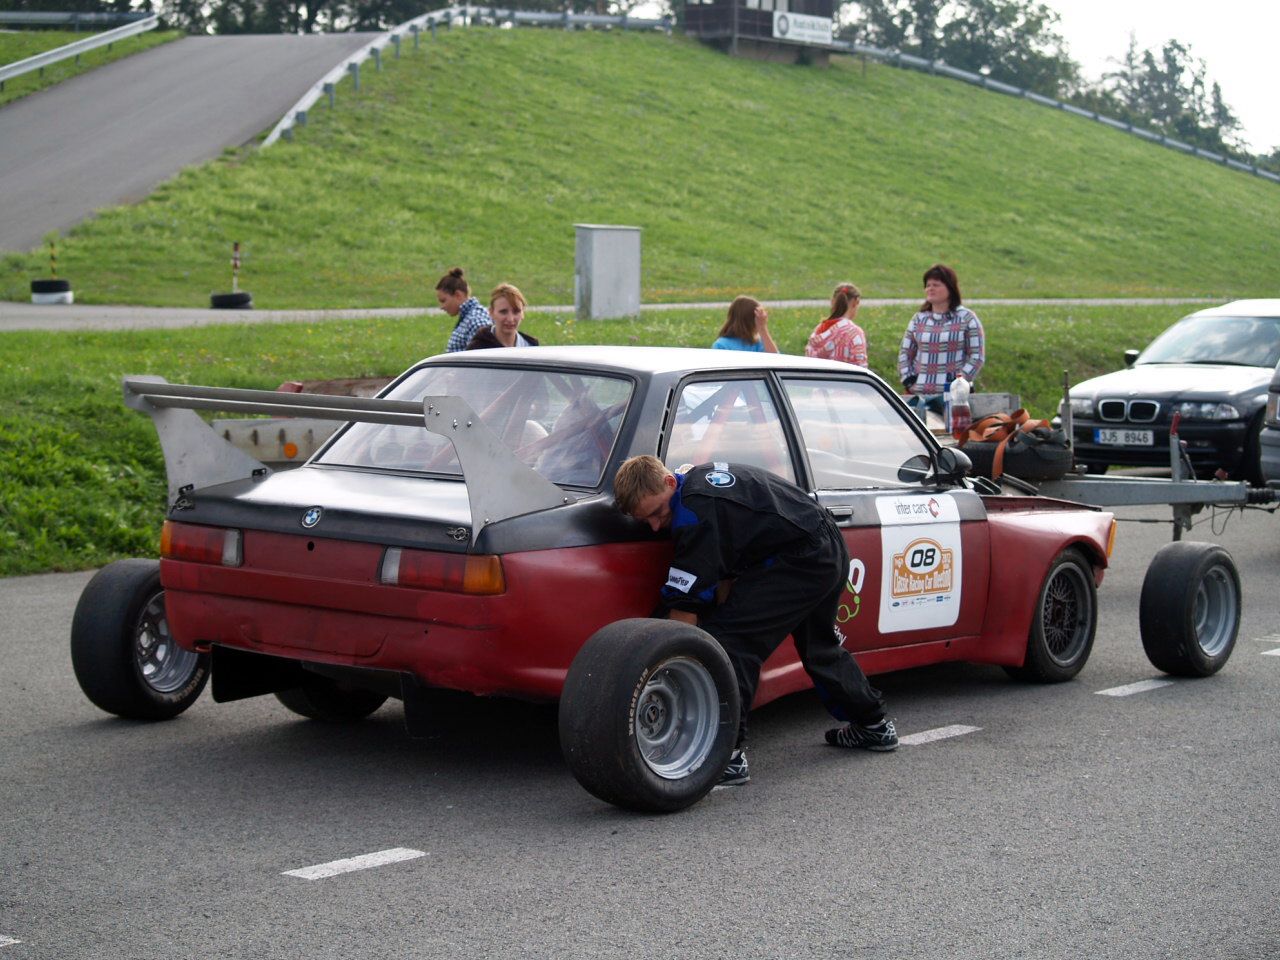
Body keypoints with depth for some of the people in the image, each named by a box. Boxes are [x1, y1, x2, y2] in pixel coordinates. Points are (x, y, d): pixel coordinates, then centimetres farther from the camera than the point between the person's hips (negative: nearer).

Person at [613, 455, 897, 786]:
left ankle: (726, 755, -20)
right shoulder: (700, 475, 7)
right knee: (819, 647, 30)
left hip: (799, 562, -11)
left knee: (724, 637, -18)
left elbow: (685, 607, -22)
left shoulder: (696, 512, -22)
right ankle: (874, 725, 48)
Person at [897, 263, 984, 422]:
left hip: (953, 394, -3)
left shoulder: (967, 318, 4)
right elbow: (905, 353, 18)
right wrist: (908, 380, 4)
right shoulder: (918, 319, 15)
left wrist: (960, 380, -10)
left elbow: (977, 356, 0)